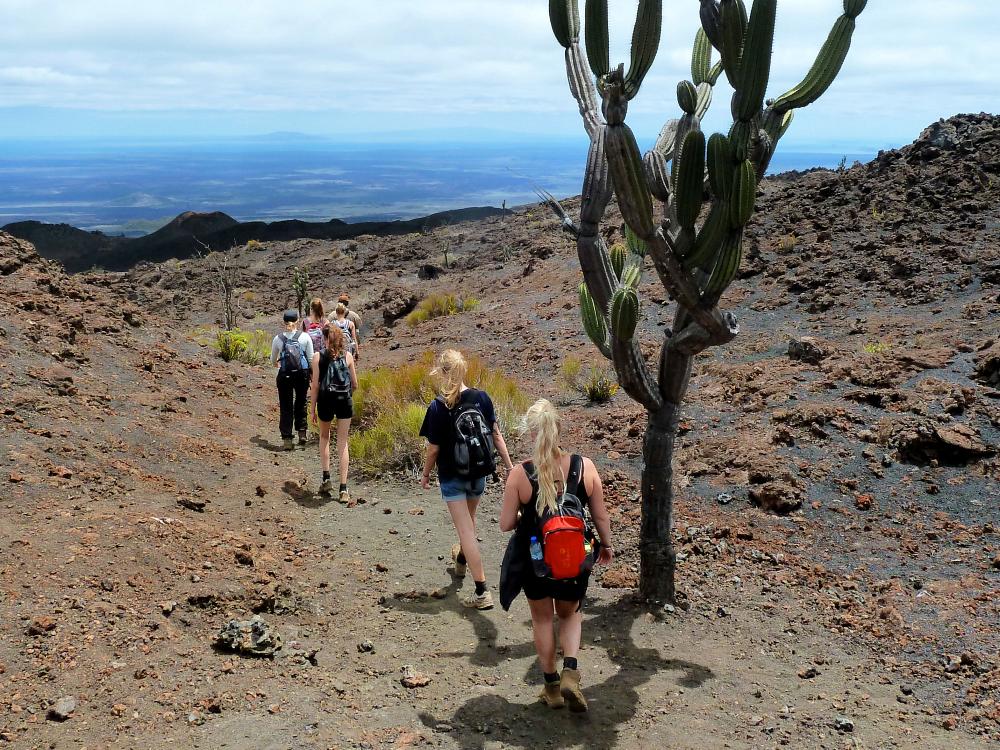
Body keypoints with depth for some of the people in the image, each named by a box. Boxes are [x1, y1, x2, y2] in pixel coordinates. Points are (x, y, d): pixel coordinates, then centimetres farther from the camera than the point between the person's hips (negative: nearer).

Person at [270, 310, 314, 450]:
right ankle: (302, 431, 11)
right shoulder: (305, 337, -3)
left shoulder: (278, 339, 1)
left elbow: (273, 361, 14)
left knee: (286, 406, 7)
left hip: (284, 375, 0)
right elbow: (311, 358, -1)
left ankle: (287, 439, 4)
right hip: (302, 374, 0)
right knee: (300, 403, 19)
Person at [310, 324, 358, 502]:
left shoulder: (318, 356, -2)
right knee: (342, 443, 6)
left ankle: (326, 478, 17)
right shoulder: (347, 356, 3)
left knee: (324, 437, 23)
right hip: (344, 401, 1)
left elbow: (315, 384, -4)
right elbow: (355, 384, 5)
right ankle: (343, 489, 4)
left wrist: (313, 408, 4)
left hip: (326, 399, -1)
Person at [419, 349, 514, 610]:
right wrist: (510, 466, 3)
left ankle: (482, 592, -4)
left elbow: (433, 449, -12)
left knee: (465, 531, -1)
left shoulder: (438, 408, -18)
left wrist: (426, 475, 4)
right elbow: (496, 434, -4)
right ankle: (461, 560, 55)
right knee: (469, 519, 28)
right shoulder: (482, 398, -9)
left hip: (452, 476, -5)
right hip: (479, 472, 5)